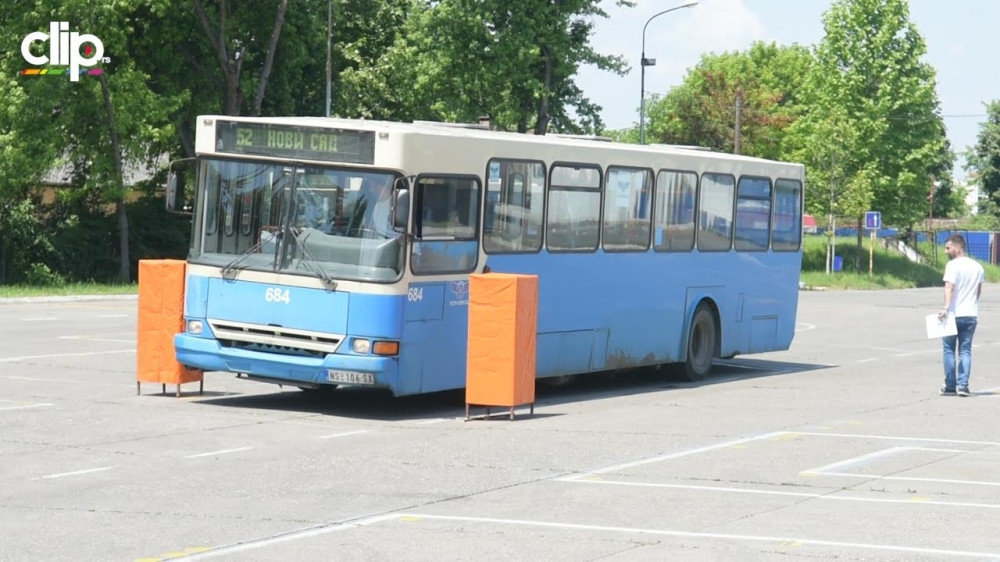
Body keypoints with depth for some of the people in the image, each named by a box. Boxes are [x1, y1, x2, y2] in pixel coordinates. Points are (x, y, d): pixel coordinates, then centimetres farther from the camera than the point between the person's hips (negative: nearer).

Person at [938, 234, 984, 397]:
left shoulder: (953, 265, -11)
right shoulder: (977, 267, 9)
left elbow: (949, 287, -23)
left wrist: (946, 308, -32)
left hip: (954, 314, -5)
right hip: (971, 315, 5)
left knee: (949, 350, 7)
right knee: (965, 351, 8)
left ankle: (950, 386, 7)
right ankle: (963, 386, -1)